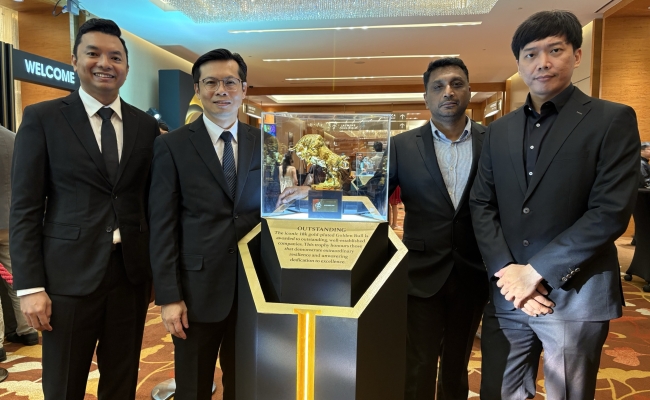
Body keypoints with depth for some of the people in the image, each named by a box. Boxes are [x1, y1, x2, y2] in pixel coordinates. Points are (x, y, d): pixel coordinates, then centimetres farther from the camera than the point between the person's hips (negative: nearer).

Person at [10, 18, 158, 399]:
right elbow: (25, 209, -5)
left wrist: (154, 268, 10)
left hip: (132, 272, 3)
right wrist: (30, 286, -9)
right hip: (69, 275, -2)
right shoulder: (42, 118, -2)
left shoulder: (146, 125, 6)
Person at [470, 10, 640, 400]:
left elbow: (611, 212, -13)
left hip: (575, 296, -3)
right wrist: (506, 270, -10)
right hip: (507, 293, 4)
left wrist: (534, 271, -15)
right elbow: (482, 204, 4)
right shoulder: (499, 130, 9)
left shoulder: (612, 120, -4)